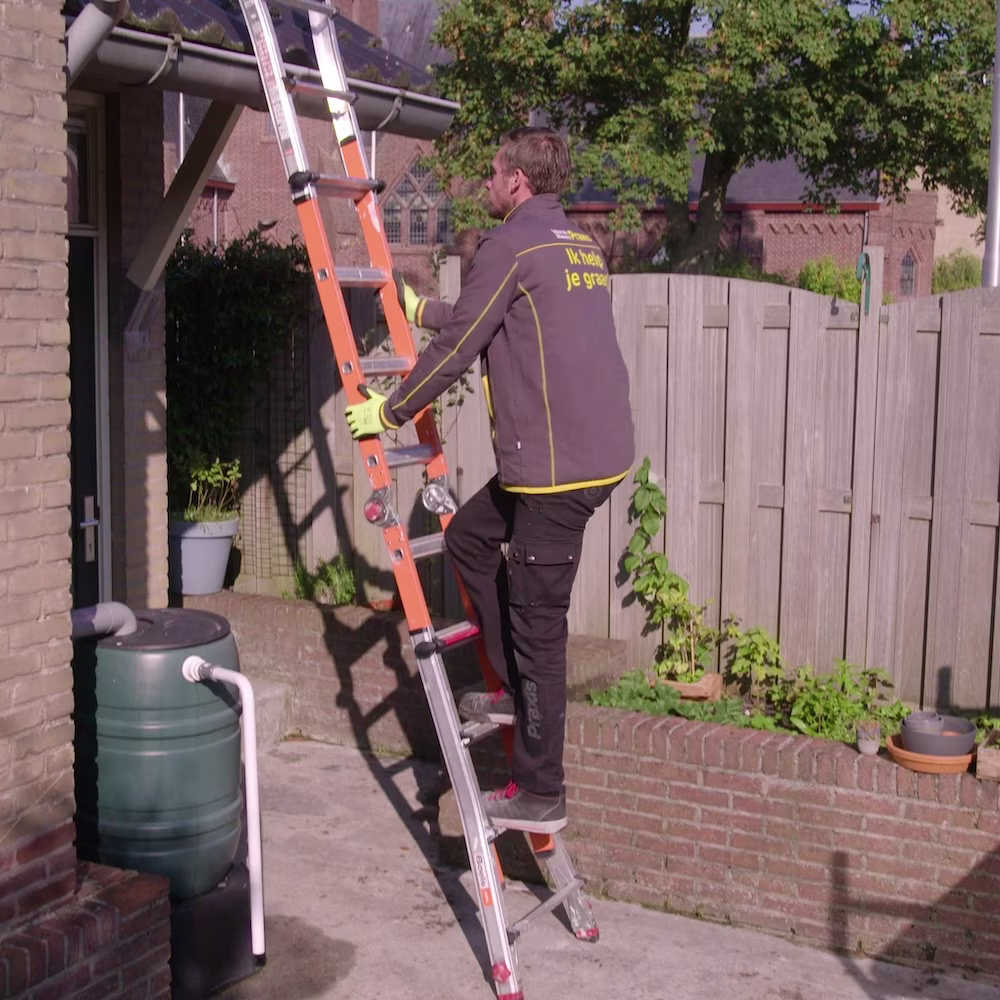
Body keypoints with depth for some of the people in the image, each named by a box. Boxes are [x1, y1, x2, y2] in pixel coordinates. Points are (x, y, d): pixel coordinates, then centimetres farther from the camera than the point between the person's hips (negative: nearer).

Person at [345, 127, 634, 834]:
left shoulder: (513, 244, -8)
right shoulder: (581, 244, 20)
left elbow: (458, 346, -8)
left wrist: (389, 412, 5)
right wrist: (422, 309, 43)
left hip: (559, 463, -10)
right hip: (599, 450, 10)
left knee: (537, 621, -3)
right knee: (471, 536, 24)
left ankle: (540, 794, 6)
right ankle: (518, 690, 27)